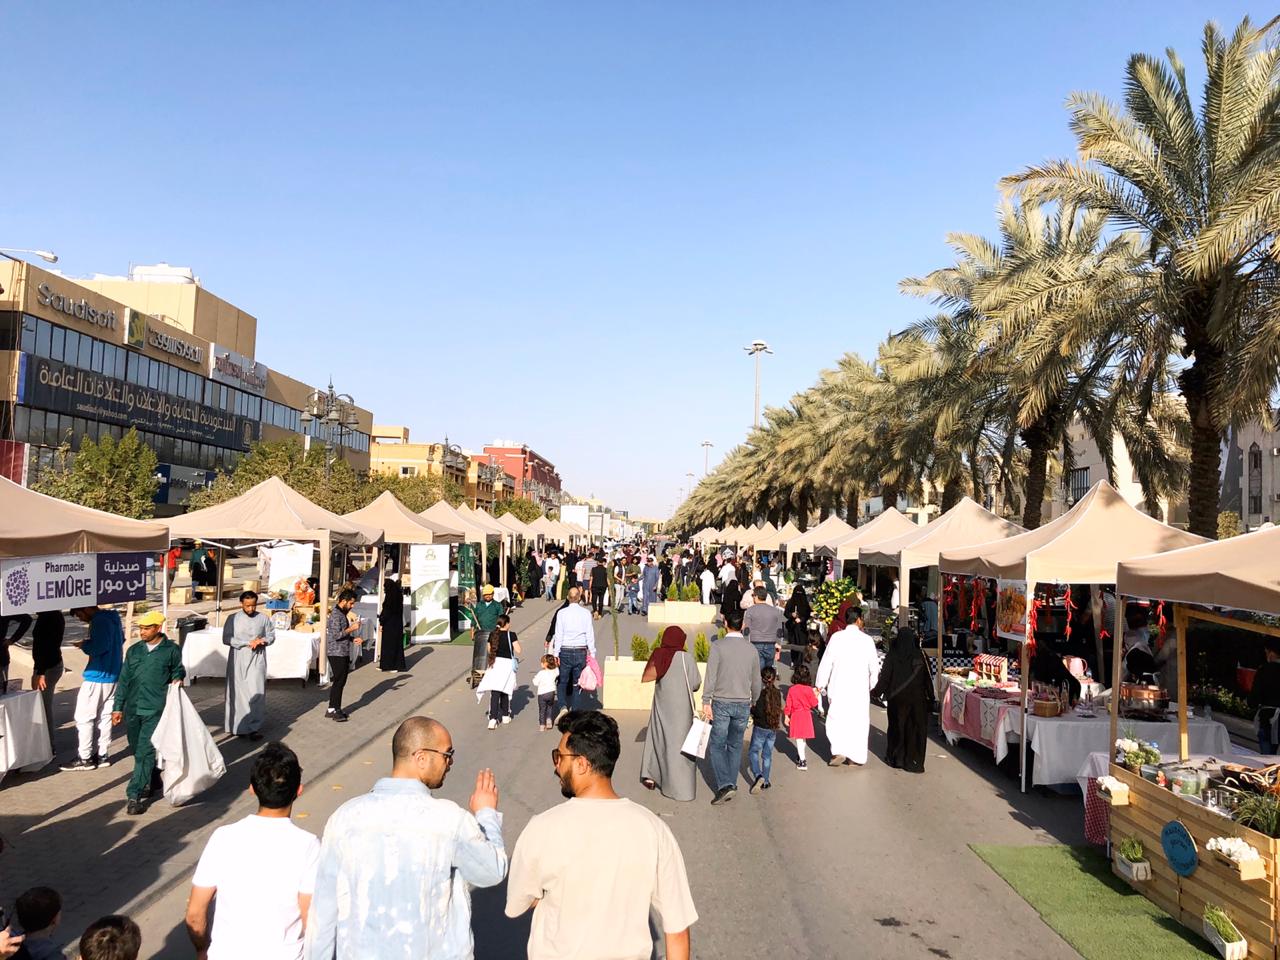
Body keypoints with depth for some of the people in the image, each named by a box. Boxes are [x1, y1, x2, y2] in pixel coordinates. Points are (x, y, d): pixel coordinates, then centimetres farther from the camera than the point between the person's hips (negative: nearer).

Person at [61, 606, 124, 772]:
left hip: (97, 677, -9)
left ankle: (85, 759, 4)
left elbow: (99, 647, -26)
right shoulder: (113, 618, 13)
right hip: (113, 676, 9)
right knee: (104, 716, 13)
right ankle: (102, 755, 18)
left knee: (84, 717, 1)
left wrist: (84, 645, -7)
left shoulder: (99, 621, -16)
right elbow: (121, 639, 26)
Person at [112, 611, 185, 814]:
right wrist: (118, 707, 10)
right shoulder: (134, 651, 8)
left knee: (145, 753, -9)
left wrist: (178, 678, -9)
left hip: (155, 710, -5)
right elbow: (124, 680, 12)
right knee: (137, 751, 14)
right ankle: (150, 783, 33)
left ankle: (134, 795, -6)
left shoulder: (171, 650, -2)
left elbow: (178, 671, 14)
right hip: (132, 709, 5)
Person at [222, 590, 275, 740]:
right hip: (238, 661, 0)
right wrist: (248, 643, -14)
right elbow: (226, 639, -6)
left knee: (257, 692, -7)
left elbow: (271, 636, 11)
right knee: (238, 692, 5)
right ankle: (238, 726, 17)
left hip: (257, 660, 0)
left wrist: (263, 640, -11)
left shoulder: (264, 618, 4)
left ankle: (254, 727, -4)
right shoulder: (233, 619, 1)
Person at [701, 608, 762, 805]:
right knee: (735, 745, 15)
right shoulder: (751, 649, 3)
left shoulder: (718, 646, -8)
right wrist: (753, 702, 23)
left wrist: (706, 702, -12)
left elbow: (711, 676, -13)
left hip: (721, 703, -3)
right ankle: (731, 784, 20)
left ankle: (725, 785, -8)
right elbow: (756, 681, 9)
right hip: (743, 704, 3)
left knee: (717, 745, 5)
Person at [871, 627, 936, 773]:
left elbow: (884, 677, -6)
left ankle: (895, 758, 22)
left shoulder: (892, 656, -9)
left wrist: (876, 692, 8)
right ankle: (913, 761, 7)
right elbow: (927, 679, -6)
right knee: (915, 729, 7)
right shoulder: (920, 655, -9)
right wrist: (930, 698, 2)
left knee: (896, 727, 14)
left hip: (896, 699, 1)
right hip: (916, 699, -1)